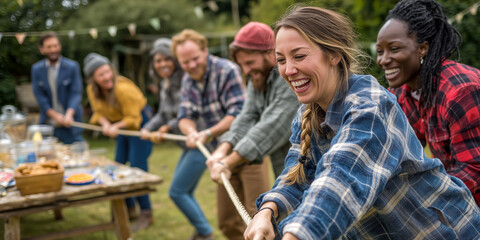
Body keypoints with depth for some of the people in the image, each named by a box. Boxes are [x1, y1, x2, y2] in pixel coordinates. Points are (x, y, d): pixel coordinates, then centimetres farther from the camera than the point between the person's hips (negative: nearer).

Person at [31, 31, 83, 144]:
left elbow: (76, 93, -6)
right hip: (47, 124, 2)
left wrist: (69, 113, -23)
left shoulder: (72, 66, -2)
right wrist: (54, 115, -12)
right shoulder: (36, 69, 4)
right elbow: (39, 95, 0)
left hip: (69, 124, -2)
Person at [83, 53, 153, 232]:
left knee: (137, 168, -12)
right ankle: (129, 210, 25)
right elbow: (99, 112, 0)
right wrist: (105, 124, -20)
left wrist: (116, 127, -35)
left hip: (140, 123, -8)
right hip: (122, 126, 8)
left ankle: (146, 214, 0)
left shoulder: (123, 88, -30)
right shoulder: (92, 90, -8)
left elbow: (133, 118, -23)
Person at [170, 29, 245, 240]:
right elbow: (185, 116, -1)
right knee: (180, 191, 17)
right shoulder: (188, 81, 4)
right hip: (200, 140, 8)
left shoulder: (226, 71, -20)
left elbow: (237, 113, -25)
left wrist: (208, 133, -32)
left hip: (223, 141, -8)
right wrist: (191, 132, -24)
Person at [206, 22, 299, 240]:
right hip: (285, 174, 9)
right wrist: (223, 150, -15)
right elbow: (247, 120, 1)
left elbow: (270, 129, -28)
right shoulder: (257, 80, 7)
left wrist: (229, 163, -25)